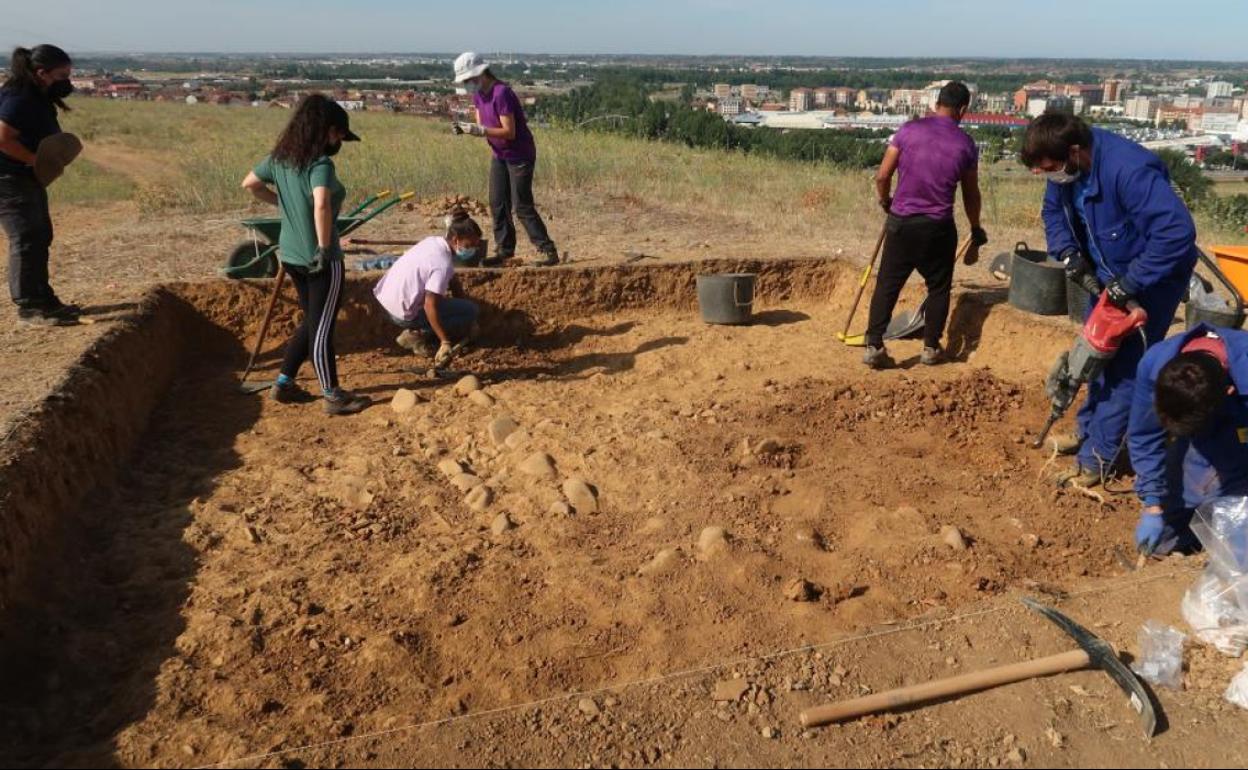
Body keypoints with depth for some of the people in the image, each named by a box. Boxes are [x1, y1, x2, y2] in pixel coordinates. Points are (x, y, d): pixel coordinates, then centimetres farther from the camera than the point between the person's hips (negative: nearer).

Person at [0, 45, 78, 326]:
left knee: (40, 238, 15)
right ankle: (28, 307, -3)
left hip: (29, 179, 10)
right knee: (26, 240, -8)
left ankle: (43, 298, 25)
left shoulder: (38, 98, 11)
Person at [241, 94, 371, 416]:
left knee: (312, 321, 22)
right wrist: (325, 248, -27)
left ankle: (284, 383, 26)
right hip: (320, 260, -8)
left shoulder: (280, 158, 6)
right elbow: (321, 204, -35)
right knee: (322, 327, 1)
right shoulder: (320, 163, -19)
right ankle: (333, 396, 12)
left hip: (291, 254, 8)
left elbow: (250, 183, 16)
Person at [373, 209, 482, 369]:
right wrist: (445, 342, -24)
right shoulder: (443, 264, -23)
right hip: (404, 314, -9)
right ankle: (418, 335, -6)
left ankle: (418, 332, 10)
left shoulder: (433, 241, 2)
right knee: (470, 310, -4)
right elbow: (430, 307, -26)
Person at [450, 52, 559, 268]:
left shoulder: (501, 93, -23)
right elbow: (482, 127, 8)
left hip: (520, 156, -9)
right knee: (497, 204, 7)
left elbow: (509, 132, -26)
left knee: (522, 207, -10)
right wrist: (465, 129, -12)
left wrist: (479, 130, -31)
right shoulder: (478, 94, 5)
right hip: (499, 155, 9)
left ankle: (548, 252, -5)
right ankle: (504, 250, 17)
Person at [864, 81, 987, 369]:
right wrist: (976, 229, 25)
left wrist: (885, 201, 17)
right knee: (939, 288, 15)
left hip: (901, 223, 0)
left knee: (887, 285, 6)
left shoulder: (909, 130, -3)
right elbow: (970, 194, 9)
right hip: (939, 227, 0)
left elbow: (882, 176, -4)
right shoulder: (965, 144, 1)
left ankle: (874, 346, 2)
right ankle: (930, 347, 19)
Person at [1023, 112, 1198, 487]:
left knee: (1125, 367, -5)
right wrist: (1068, 253, -10)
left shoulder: (1130, 170, -36)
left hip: (1153, 278, -8)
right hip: (1109, 276, 8)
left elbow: (1177, 231, -40)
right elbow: (1054, 211, 8)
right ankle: (1088, 430, 35)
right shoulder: (1067, 168, -10)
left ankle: (1099, 458, 2)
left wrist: (1130, 283, -35)